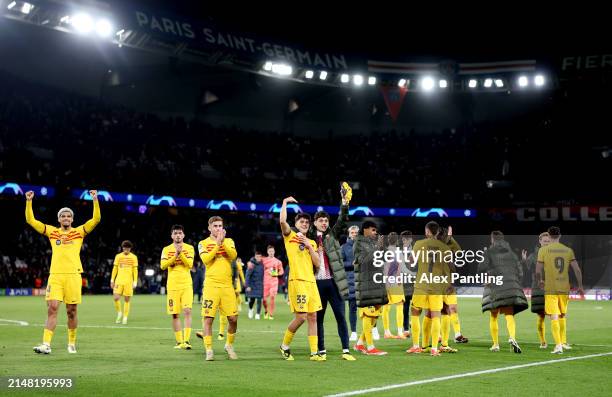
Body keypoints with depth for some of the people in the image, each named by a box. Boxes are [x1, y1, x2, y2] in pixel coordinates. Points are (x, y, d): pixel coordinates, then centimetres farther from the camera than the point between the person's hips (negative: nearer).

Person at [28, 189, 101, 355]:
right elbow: (31, 220, 13)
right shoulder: (52, 231, 14)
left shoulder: (79, 231, 10)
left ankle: (72, 343, 18)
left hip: (73, 275, 0)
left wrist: (95, 200, -7)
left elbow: (96, 219, 1)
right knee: (52, 307, -9)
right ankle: (46, 344, -13)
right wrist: (29, 202, 5)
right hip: (55, 275, 1)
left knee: (71, 311, 4)